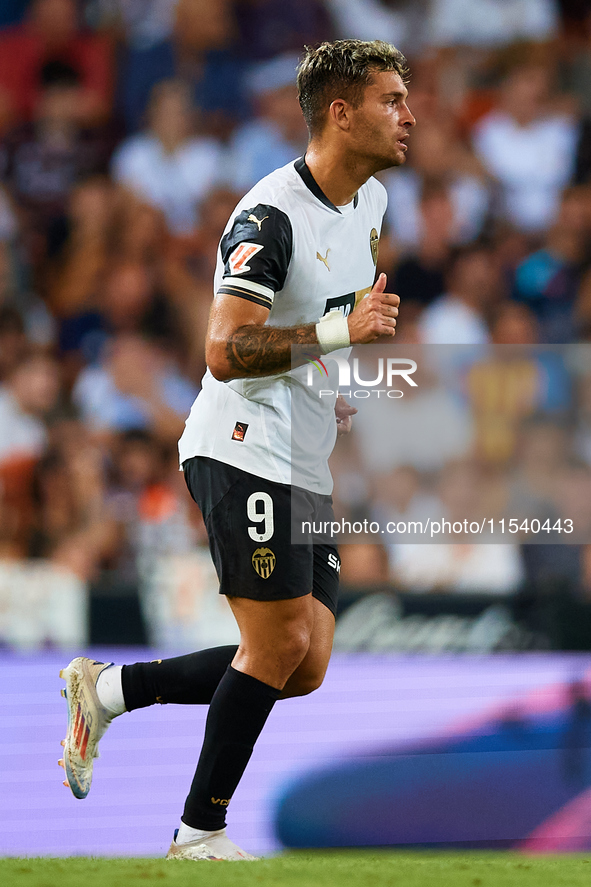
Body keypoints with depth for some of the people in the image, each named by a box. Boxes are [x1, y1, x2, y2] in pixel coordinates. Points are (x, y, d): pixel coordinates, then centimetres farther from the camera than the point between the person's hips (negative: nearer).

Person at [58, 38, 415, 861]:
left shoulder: (368, 201, 11)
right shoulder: (271, 215, -17)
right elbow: (224, 353, -23)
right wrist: (338, 334, -27)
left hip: (308, 467, 9)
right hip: (245, 453, -9)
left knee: (304, 668, 3)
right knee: (280, 644, -10)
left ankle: (107, 688, 15)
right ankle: (200, 833, 2)